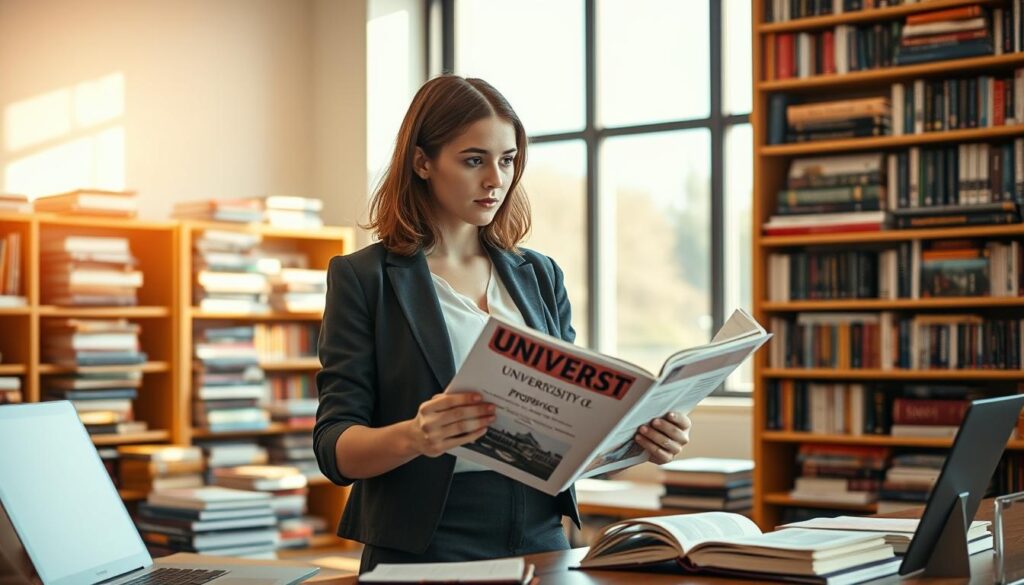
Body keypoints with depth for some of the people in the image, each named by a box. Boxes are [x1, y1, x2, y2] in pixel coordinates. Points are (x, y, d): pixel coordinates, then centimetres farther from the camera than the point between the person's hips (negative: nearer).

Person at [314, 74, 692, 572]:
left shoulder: (540, 277, 15)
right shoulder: (363, 279, 1)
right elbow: (335, 447, -5)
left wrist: (640, 436, -4)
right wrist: (412, 437, -25)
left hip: (540, 543, 4)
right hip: (424, 553, -4)